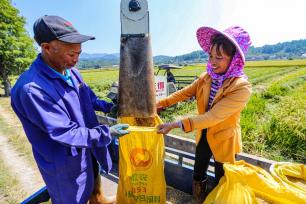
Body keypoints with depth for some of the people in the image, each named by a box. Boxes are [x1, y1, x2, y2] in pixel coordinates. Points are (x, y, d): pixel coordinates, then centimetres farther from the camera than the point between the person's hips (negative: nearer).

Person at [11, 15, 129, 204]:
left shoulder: (72, 72, -7)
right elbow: (65, 133, -28)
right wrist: (106, 133, -25)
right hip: (65, 161, -7)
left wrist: (109, 106, -6)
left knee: (94, 181, 32)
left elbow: (90, 98, 9)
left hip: (87, 148, 7)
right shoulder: (31, 88, -31)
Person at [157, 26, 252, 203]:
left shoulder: (242, 88, -27)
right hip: (203, 135, 5)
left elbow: (213, 116, -33)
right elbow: (185, 93, -4)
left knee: (221, 181, 21)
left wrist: (175, 125, -36)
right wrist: (161, 103, -14)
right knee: (198, 175, 24)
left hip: (224, 140, -5)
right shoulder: (206, 77, -10)